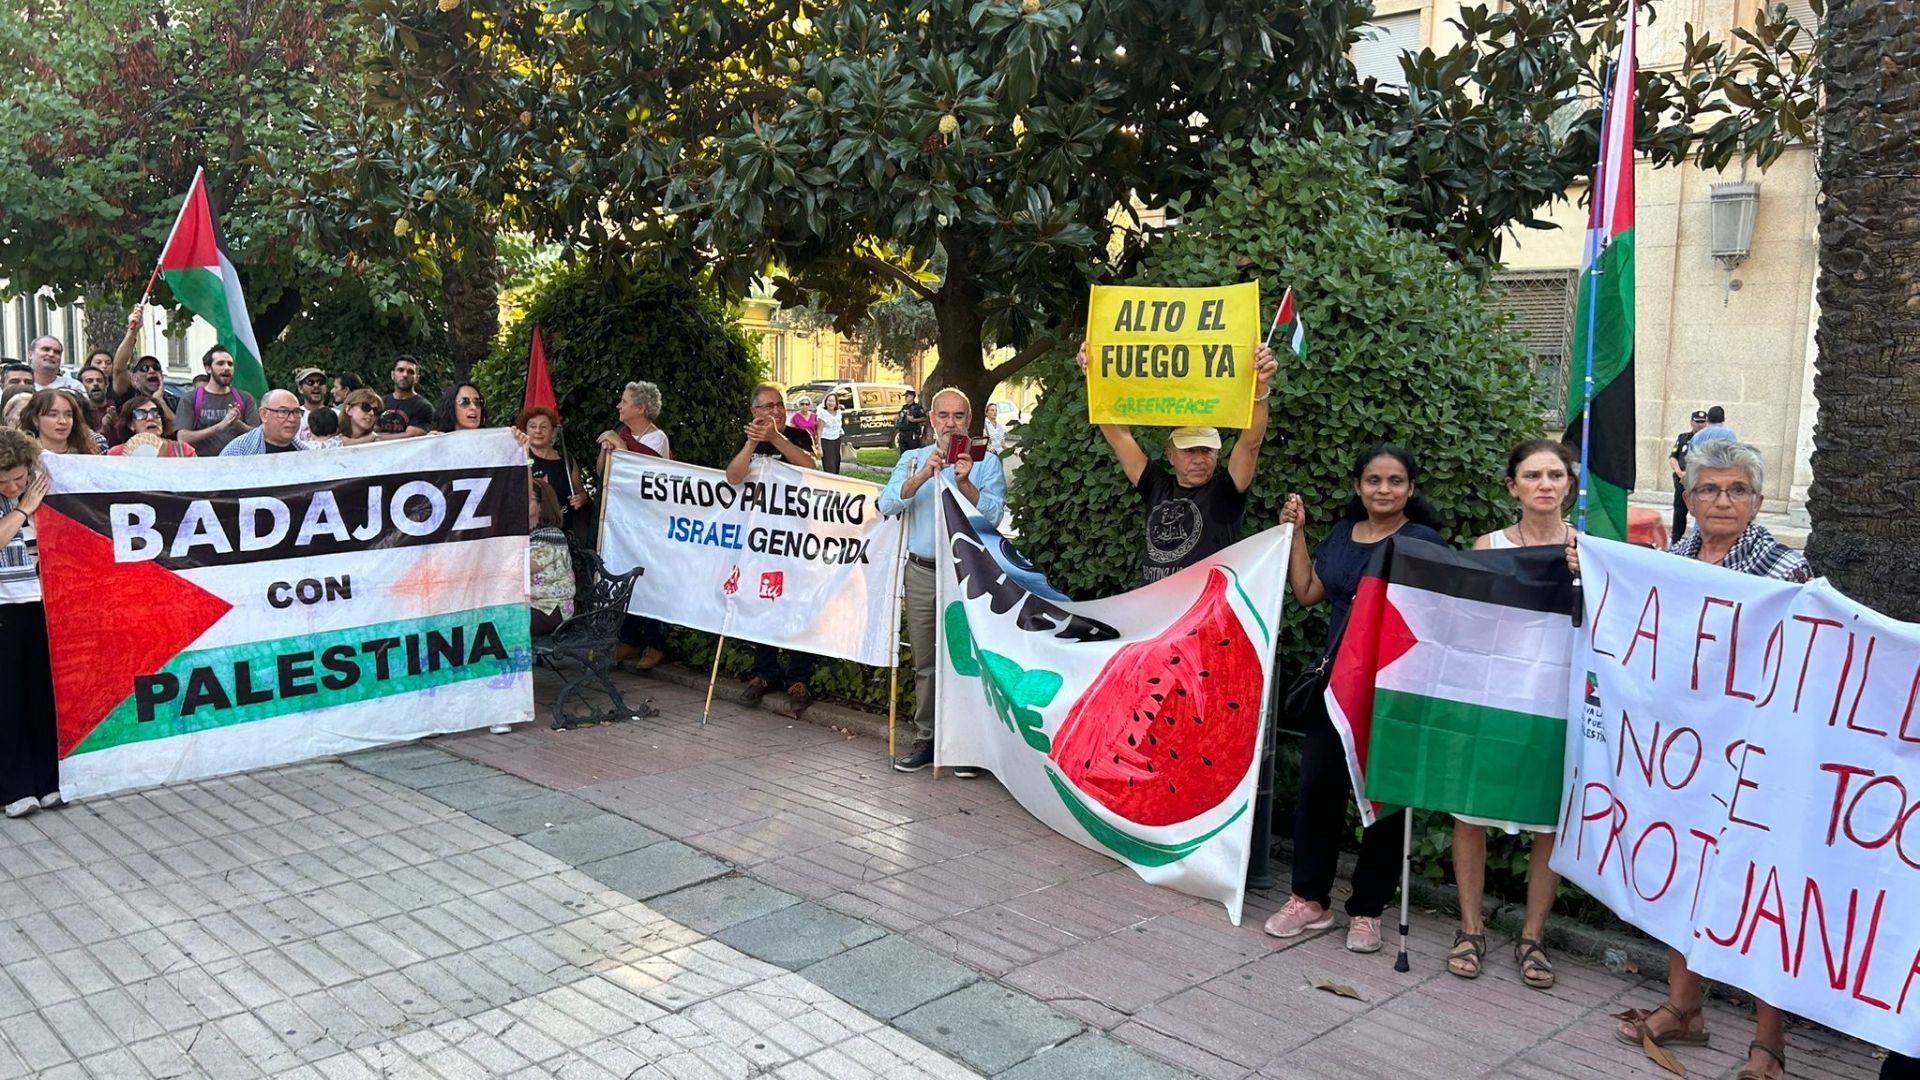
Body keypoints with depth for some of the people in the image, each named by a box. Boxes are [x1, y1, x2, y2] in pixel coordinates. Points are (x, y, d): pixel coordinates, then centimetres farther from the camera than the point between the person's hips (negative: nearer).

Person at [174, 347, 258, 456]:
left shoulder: (244, 398, 12)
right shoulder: (190, 399, 6)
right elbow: (183, 438, -4)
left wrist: (238, 424, -12)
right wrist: (220, 426, -13)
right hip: (204, 462, -1)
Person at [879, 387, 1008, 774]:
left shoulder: (986, 462, 3)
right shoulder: (912, 460, 11)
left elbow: (993, 514, -9)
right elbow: (887, 505, -5)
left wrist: (965, 483, -23)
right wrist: (923, 475, -18)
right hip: (922, 572, 3)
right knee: (925, 663, 10)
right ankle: (925, 739, 19)